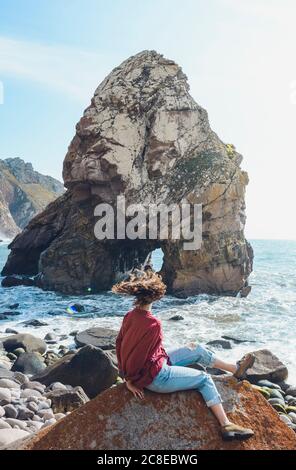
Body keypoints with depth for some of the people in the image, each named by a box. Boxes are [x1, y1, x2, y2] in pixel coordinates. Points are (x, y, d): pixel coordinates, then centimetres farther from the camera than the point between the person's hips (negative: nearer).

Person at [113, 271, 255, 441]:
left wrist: (126, 374, 5)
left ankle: (235, 369, 30)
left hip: (157, 362, 8)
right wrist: (131, 381, -10)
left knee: (197, 349, 14)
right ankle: (226, 426, 7)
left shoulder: (130, 316, -6)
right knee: (204, 379, 4)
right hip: (156, 377, -8)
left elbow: (120, 344, -1)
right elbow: (138, 355, -26)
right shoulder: (153, 324, -30)